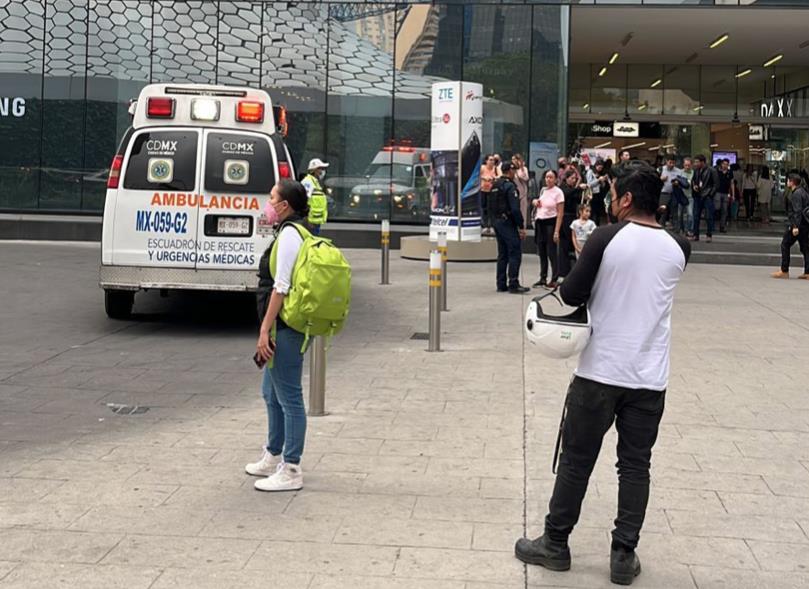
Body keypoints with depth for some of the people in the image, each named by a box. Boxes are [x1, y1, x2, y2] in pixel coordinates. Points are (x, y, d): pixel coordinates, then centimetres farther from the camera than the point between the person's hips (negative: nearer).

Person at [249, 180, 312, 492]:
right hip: (287, 327, 11)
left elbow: (281, 287, -20)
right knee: (272, 393, 21)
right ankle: (273, 458, 35)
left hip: (285, 327, -11)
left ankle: (290, 471, 2)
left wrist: (265, 330, -19)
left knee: (289, 398, -4)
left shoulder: (289, 234, -15)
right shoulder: (295, 232, 16)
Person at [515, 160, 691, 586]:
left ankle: (555, 544, 20)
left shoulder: (607, 238, -11)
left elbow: (571, 296, -9)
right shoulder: (679, 249, 2)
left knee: (576, 461, 9)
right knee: (635, 466, 10)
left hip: (599, 372, -3)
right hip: (650, 377, 3)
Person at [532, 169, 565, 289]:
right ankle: (543, 278, 17)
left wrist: (557, 231, -18)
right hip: (540, 222, 7)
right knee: (541, 252, 9)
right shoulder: (543, 190, 10)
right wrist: (535, 202, 4)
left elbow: (560, 214, -12)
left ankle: (554, 279, 2)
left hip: (551, 222, -7)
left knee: (551, 252, -6)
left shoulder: (558, 192, -9)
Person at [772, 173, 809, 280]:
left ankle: (784, 271, 2)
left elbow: (797, 211, -22)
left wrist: (795, 226, -26)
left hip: (796, 225, -9)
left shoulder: (796, 194, -15)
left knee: (785, 245, 0)